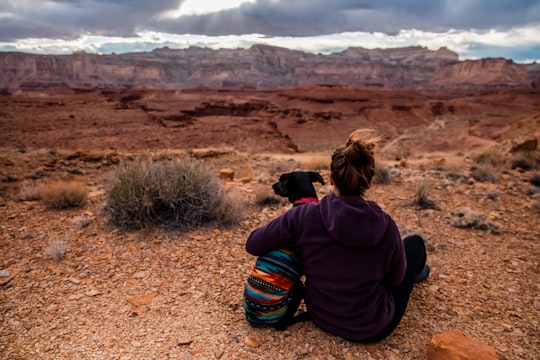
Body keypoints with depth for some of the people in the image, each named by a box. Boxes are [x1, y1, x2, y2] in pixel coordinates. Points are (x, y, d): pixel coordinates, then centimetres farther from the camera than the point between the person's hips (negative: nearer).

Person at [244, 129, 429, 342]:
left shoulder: (305, 216, -25)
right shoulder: (385, 226, -24)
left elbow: (252, 245, -14)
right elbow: (395, 279, -6)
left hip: (320, 316, 2)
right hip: (371, 329, -2)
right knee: (414, 243, 19)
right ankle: (414, 270, 55)